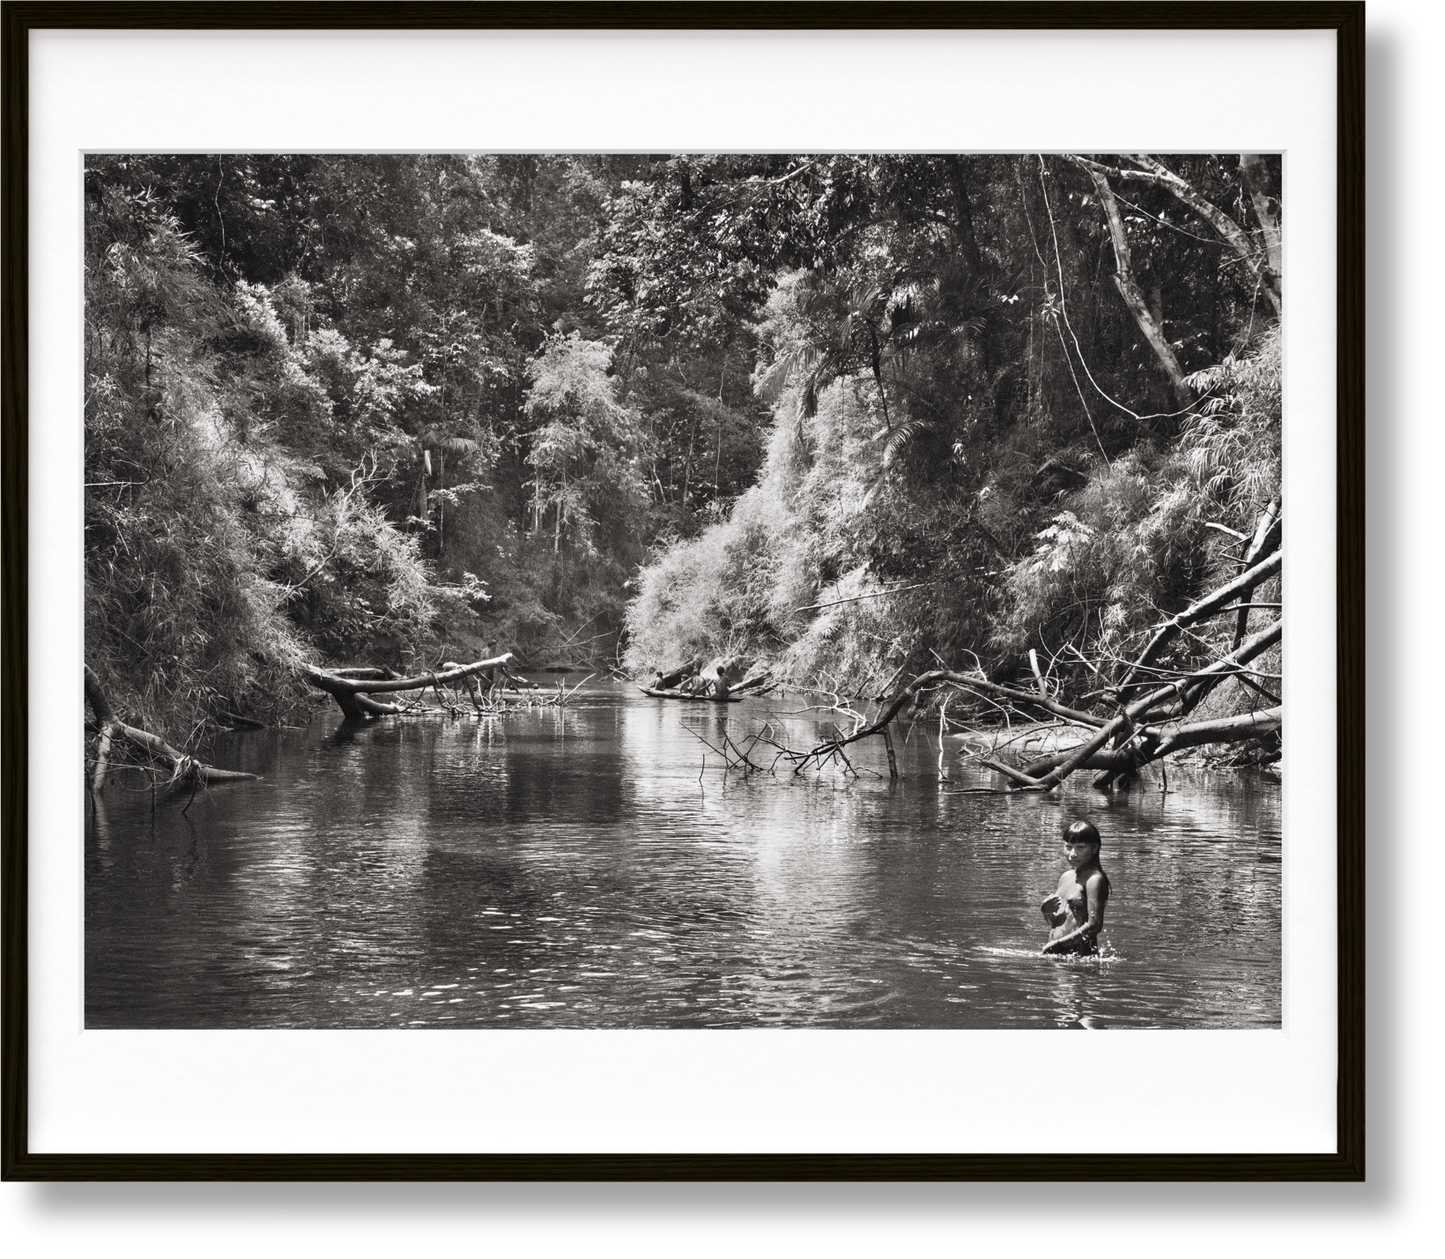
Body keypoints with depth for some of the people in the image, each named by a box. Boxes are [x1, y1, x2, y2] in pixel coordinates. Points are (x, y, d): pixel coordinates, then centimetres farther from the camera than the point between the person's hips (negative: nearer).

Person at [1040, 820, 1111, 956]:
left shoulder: (1094, 879, -9)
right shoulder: (1066, 876, 14)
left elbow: (1094, 925, -17)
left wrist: (1057, 944, -14)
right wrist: (1047, 912, 0)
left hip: (1080, 954, -7)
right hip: (1056, 954, 7)